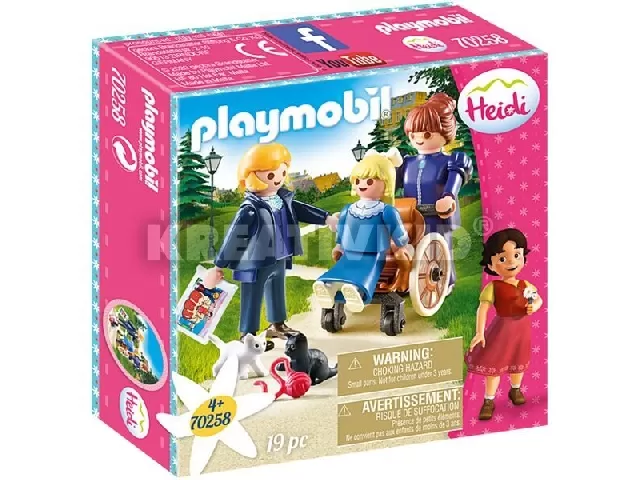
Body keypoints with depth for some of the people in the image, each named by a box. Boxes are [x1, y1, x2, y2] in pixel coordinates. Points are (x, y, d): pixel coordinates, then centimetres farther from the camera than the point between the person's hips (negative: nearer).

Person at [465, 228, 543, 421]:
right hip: (502, 329, -4)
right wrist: (479, 333, -25)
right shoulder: (493, 288, -17)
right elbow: (483, 309, -19)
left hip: (522, 329, 4)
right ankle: (489, 401, 13)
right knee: (494, 364, 2)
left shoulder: (525, 285, -3)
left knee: (518, 362, 21)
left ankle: (515, 390, 45)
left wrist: (534, 306, -13)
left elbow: (538, 299, 11)